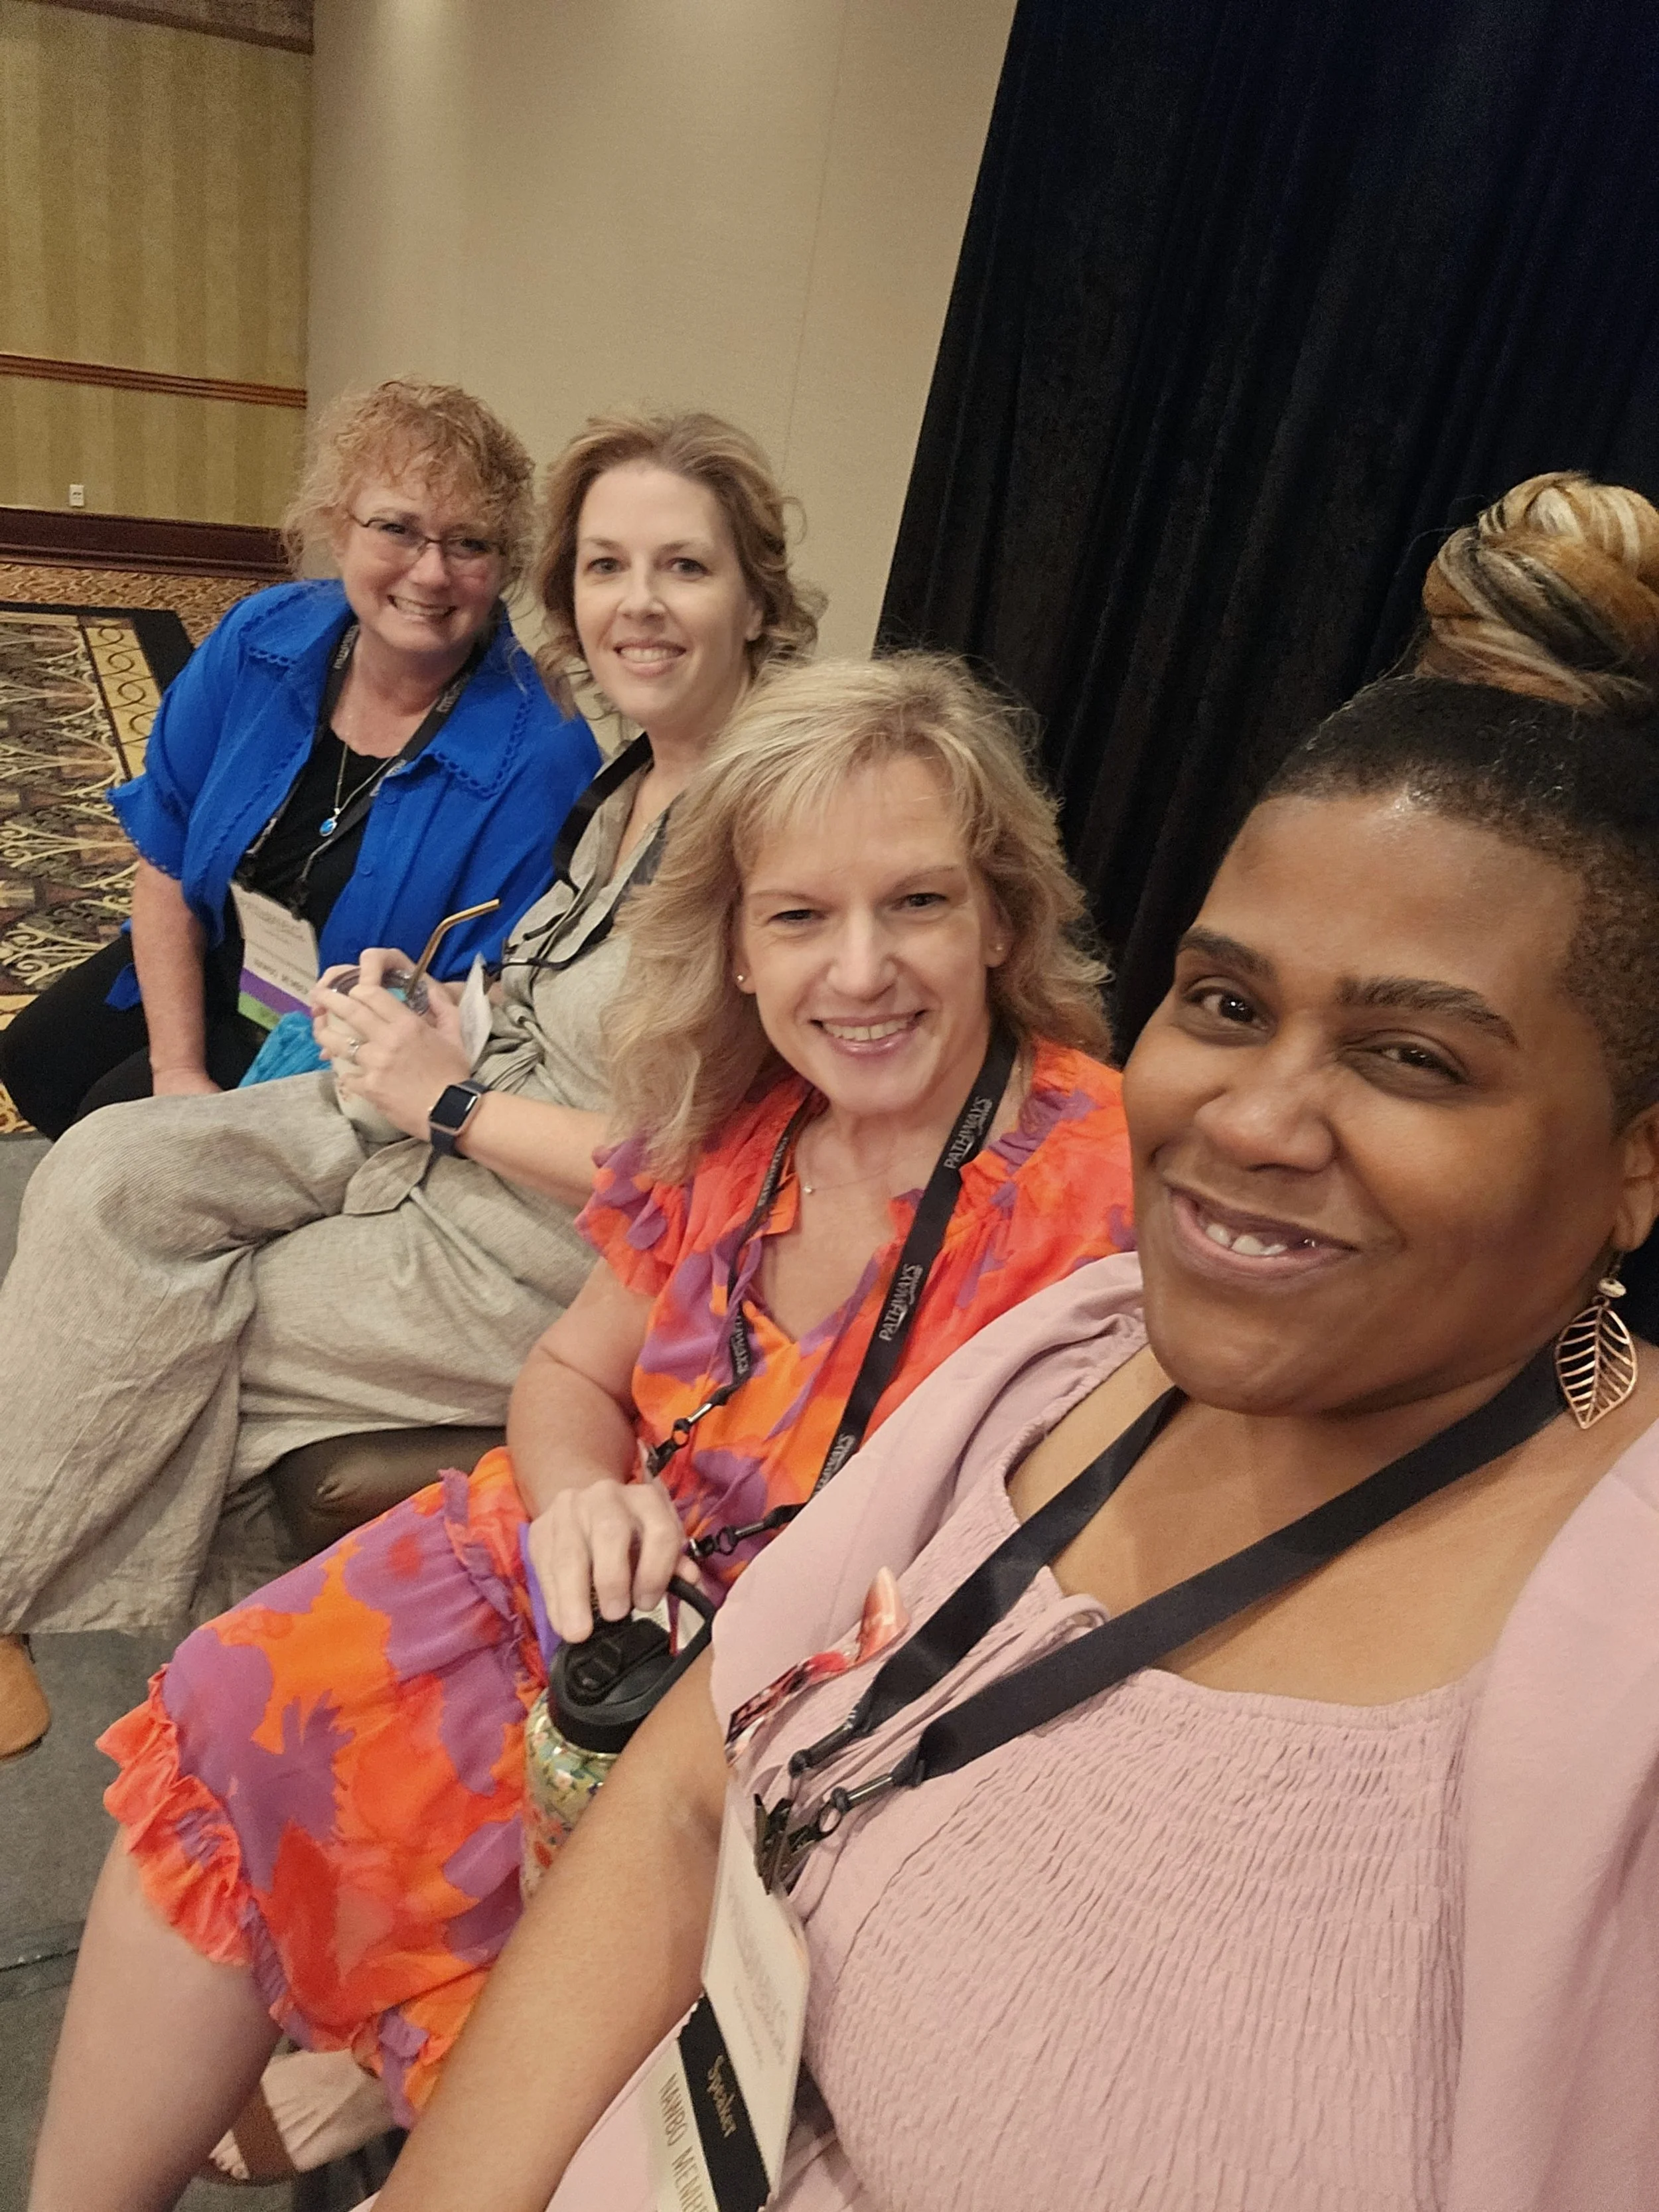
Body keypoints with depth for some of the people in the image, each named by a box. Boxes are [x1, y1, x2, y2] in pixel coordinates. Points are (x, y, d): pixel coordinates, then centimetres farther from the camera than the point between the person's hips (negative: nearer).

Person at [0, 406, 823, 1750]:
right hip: (443, 1133, 8)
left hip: (545, 1263, -7)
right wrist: (427, 1012, 2)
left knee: (155, 1324, -4)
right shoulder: (633, 781, 6)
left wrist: (453, 1100, -16)